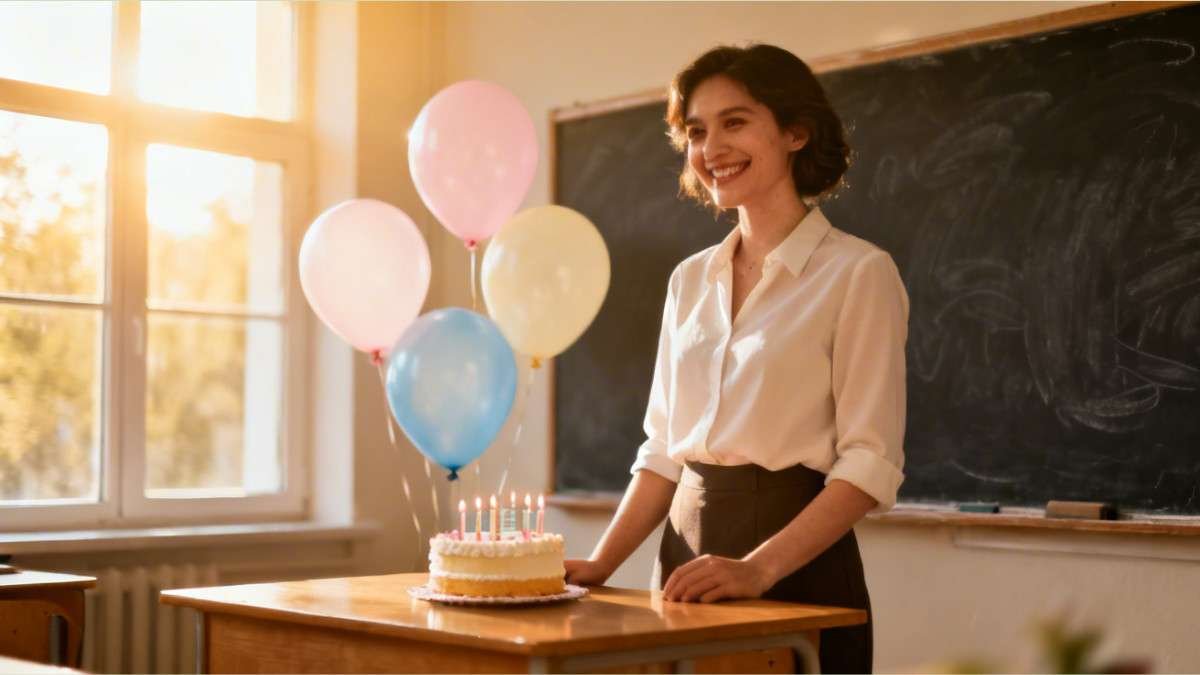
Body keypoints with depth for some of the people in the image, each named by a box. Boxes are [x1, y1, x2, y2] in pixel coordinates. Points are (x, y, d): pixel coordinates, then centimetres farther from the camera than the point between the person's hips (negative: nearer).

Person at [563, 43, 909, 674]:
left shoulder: (858, 272, -7)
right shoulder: (690, 279, 10)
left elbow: (870, 462, -13)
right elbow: (663, 449, 12)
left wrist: (758, 568, -22)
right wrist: (601, 564, 0)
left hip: (799, 568, -5)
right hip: (686, 553, 5)